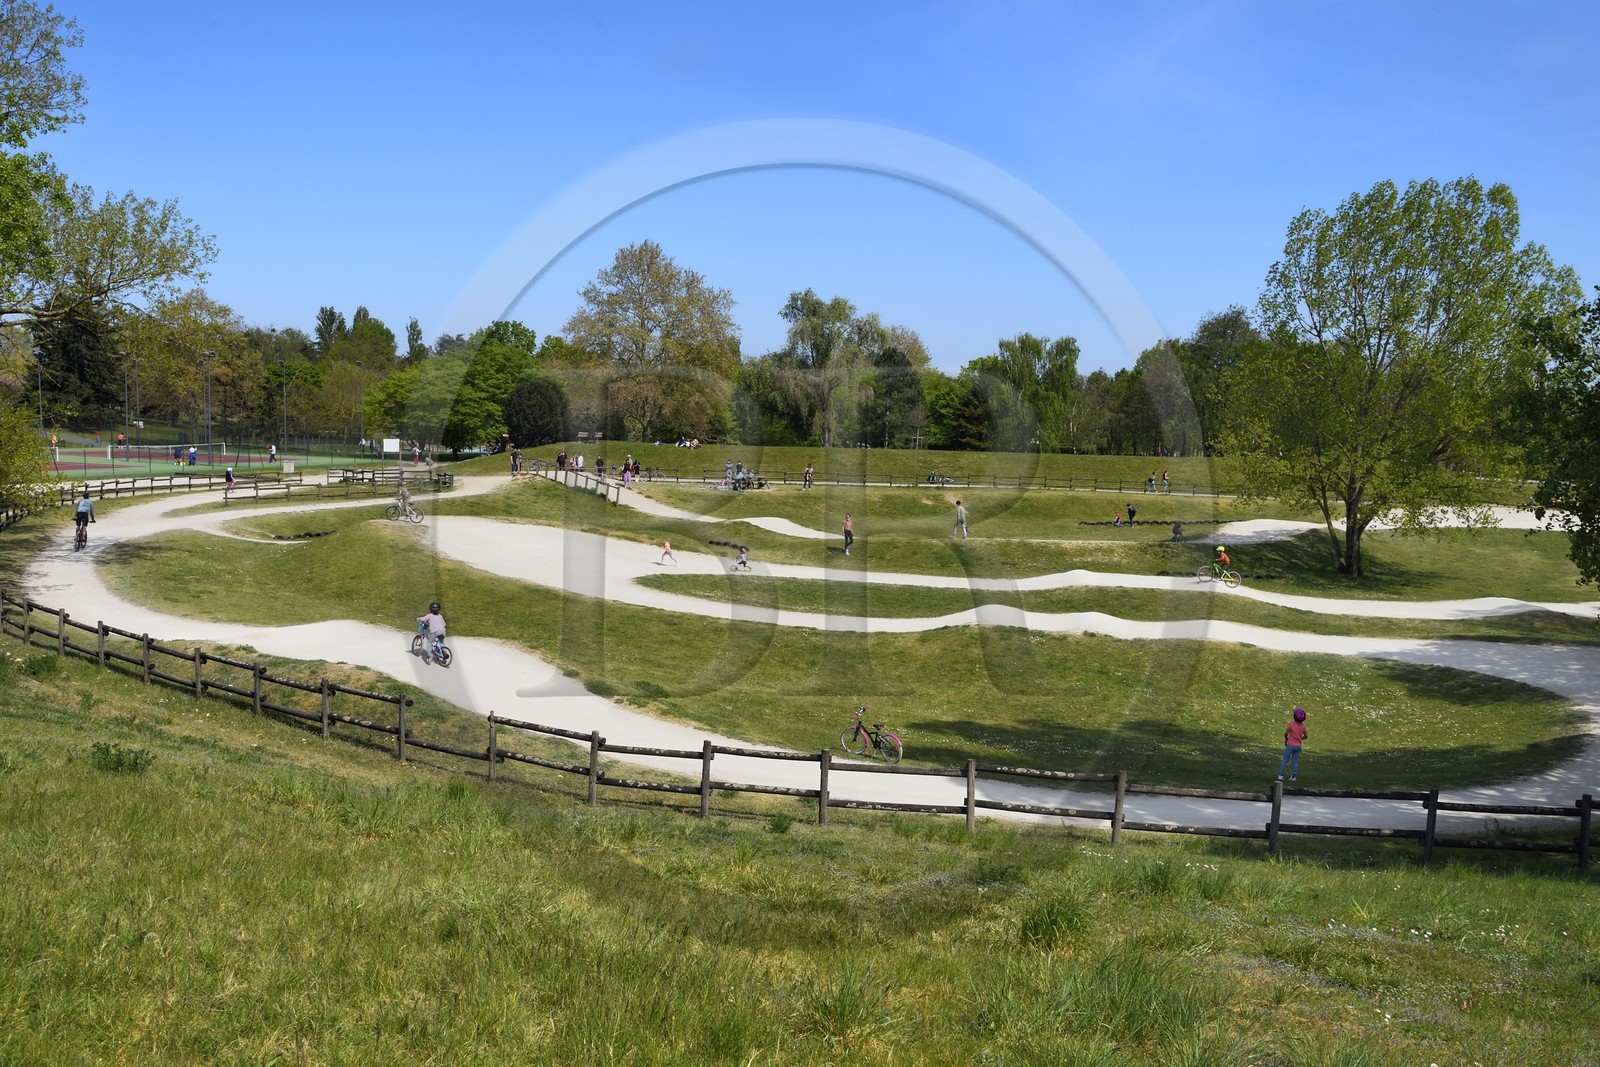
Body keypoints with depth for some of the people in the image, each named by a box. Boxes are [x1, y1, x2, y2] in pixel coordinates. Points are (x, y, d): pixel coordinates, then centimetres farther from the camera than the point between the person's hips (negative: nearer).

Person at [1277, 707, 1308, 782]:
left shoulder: (1291, 724, -13)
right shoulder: (1303, 726, -2)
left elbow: (1286, 733, -14)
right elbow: (1305, 736, 4)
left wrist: (1286, 739, 6)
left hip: (1290, 745, -3)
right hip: (1298, 745, 3)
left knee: (1285, 760, 3)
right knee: (1295, 761, 12)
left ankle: (1280, 775, -2)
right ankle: (1293, 776, 10)